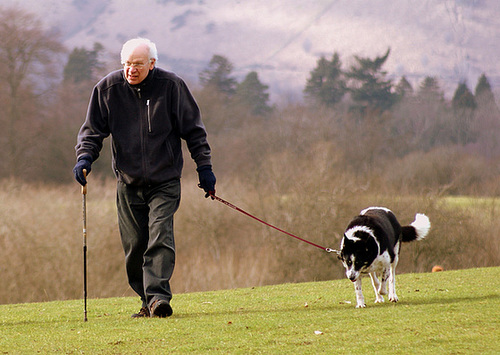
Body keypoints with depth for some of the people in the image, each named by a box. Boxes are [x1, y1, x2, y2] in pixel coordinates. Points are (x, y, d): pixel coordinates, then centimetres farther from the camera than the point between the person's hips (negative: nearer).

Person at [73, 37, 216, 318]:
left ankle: (158, 297, -23)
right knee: (134, 245, 3)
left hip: (165, 181, -3)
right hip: (129, 182, 3)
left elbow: (193, 130, 2)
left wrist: (204, 167, 1)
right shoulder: (108, 89, -1)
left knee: (160, 239, -17)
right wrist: (85, 157, -11)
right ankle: (148, 302, 15)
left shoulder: (171, 86, -6)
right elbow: (93, 129, 7)